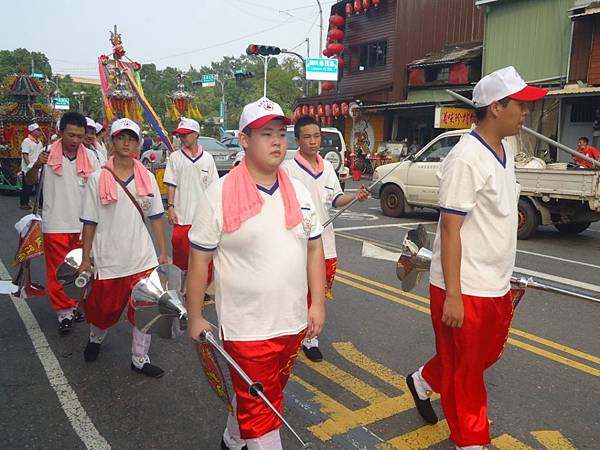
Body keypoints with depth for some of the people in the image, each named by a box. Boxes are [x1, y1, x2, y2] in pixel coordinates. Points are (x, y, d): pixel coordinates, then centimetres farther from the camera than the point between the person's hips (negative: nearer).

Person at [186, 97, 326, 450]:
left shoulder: (298, 192, 3)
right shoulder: (220, 195, -13)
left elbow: (314, 249, 9)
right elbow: (199, 260, -8)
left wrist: (318, 304, 5)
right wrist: (195, 317, -5)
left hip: (294, 322, 6)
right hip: (246, 328, -5)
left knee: (255, 397, 24)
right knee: (260, 410, 6)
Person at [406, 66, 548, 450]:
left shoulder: (506, 151, 9)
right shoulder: (466, 159, -20)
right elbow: (450, 228, -21)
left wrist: (506, 276, 19)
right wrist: (452, 295, -21)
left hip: (497, 287, 9)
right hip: (465, 289, -9)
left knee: (487, 354, 24)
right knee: (465, 371, 9)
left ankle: (423, 382, 45)